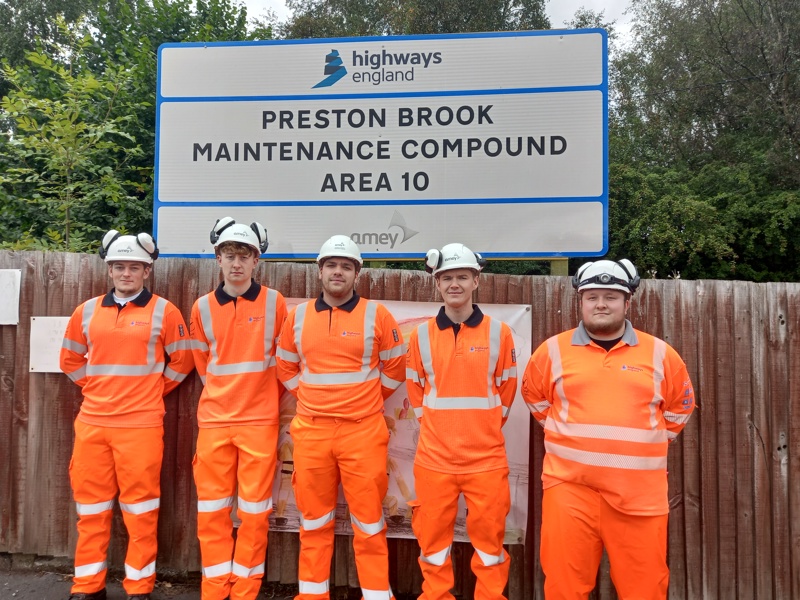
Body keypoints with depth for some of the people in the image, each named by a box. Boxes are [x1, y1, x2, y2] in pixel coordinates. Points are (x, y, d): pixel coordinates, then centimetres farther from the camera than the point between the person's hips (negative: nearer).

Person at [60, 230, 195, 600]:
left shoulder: (163, 312, -3)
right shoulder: (87, 311, 9)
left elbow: (183, 360, 2)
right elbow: (70, 359, 20)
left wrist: (153, 390, 2)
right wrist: (94, 387, 10)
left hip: (140, 424, -4)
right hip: (91, 422, 4)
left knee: (140, 507, 4)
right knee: (91, 506, 13)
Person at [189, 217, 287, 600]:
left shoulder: (274, 303, -3)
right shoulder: (203, 307, 4)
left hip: (259, 421, -2)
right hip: (213, 421, 2)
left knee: (254, 511, 5)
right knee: (212, 510, 9)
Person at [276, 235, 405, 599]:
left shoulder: (377, 315, -2)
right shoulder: (298, 316, 6)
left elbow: (395, 368, 6)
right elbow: (286, 367, 17)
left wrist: (366, 401, 5)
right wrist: (311, 398, 8)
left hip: (362, 432, -2)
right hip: (311, 431, 3)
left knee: (369, 522, 6)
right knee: (314, 520, 14)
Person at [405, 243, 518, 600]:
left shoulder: (499, 333, -1)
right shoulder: (421, 335, 2)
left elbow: (506, 389, 8)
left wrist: (484, 426, 8)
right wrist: (431, 422, 8)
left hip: (487, 457, -1)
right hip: (434, 457, 1)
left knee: (489, 539, 10)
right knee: (433, 539, 12)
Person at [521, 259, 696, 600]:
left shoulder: (660, 354, 5)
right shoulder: (553, 350, 3)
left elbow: (681, 405, 18)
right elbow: (534, 396, 17)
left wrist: (650, 442, 12)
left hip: (640, 492, 1)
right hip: (570, 487, 0)